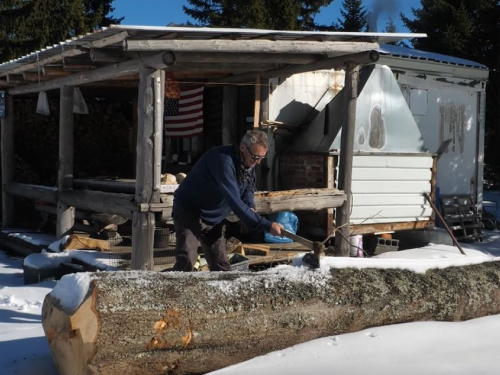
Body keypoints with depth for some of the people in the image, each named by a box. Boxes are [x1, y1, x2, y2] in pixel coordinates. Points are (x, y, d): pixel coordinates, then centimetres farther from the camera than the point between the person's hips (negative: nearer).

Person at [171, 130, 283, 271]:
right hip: (189, 211, -8)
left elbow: (248, 187, 15)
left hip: (213, 217, 8)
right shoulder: (223, 160, -32)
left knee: (221, 265, 6)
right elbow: (234, 202, -38)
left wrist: (250, 206, -9)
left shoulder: (248, 163, -4)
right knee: (186, 261, -23)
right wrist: (267, 226, -38)